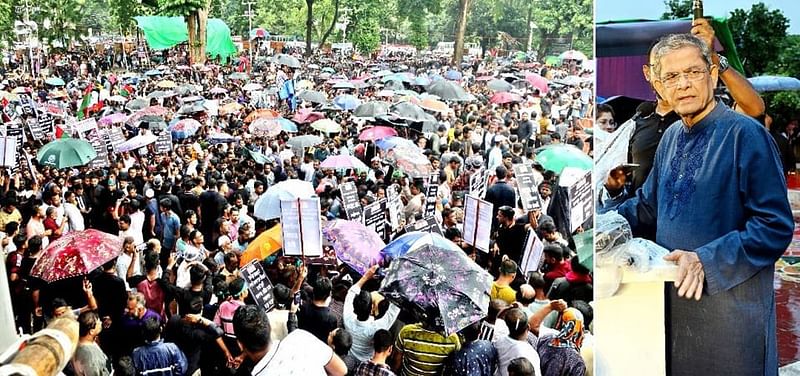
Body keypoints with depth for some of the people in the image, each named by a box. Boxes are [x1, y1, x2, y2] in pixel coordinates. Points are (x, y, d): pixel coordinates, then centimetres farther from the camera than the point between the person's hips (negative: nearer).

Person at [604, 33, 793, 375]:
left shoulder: (745, 134, -14)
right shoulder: (671, 137, 8)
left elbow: (776, 226, -17)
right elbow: (648, 206, 19)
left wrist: (706, 261, -24)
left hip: (729, 302, -6)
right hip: (674, 297, 6)